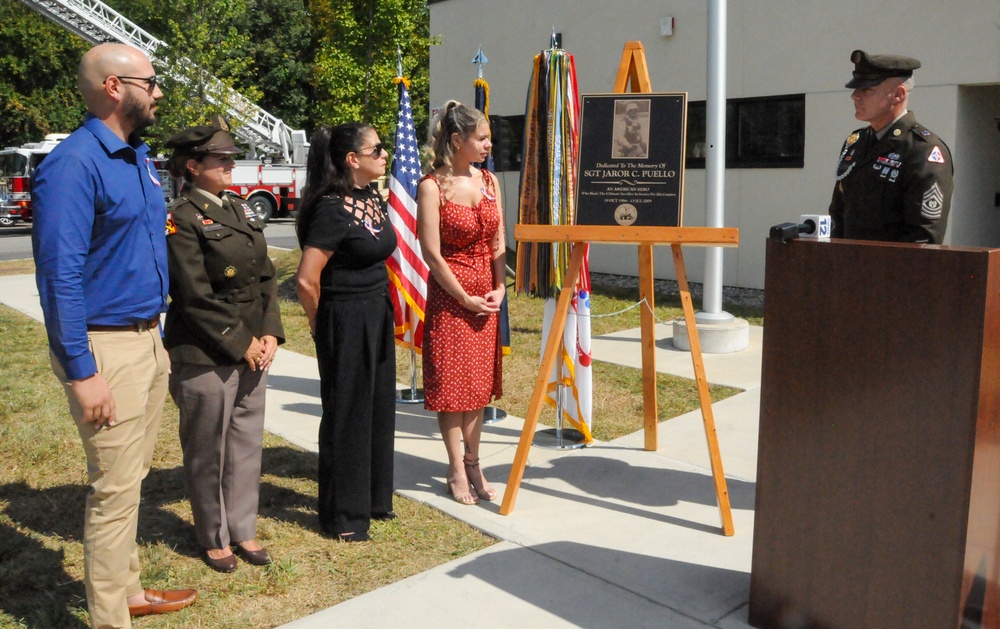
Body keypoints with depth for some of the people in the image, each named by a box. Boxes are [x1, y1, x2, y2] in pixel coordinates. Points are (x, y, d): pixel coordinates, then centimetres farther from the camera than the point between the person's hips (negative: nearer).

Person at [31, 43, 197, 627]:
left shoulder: (138, 156, 12)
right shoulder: (74, 164, -16)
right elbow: (60, 274, -20)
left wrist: (158, 335, 16)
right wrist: (82, 373, -20)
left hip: (148, 339, 9)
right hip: (107, 348, -9)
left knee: (131, 479, 18)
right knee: (116, 490, 0)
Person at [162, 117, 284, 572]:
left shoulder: (241, 209, 11)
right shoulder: (182, 217, -11)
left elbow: (265, 276, 11)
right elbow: (195, 296, -16)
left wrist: (269, 333, 0)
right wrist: (240, 344, -13)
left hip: (252, 348, 7)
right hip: (205, 355, -7)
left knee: (247, 443, 14)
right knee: (208, 450, 8)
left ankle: (243, 530, 30)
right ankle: (214, 539, 26)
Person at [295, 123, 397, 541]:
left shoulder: (373, 200, 8)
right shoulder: (332, 209, -19)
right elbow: (307, 280, -22)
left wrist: (382, 309, 17)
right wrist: (323, 326, -7)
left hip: (378, 317, 8)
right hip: (346, 324, -8)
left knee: (378, 408, 16)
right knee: (347, 415, 3)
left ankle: (374, 499, 33)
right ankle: (343, 517, 19)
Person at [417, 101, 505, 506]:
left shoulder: (489, 181, 8)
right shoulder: (432, 187, -10)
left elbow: (498, 242, 9)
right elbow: (432, 254, -13)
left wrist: (499, 288, -2)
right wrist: (465, 298, -12)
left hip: (487, 295, 6)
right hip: (450, 296, -6)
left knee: (479, 382, 11)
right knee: (452, 382, 1)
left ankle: (473, 465, 24)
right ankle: (457, 472, 13)